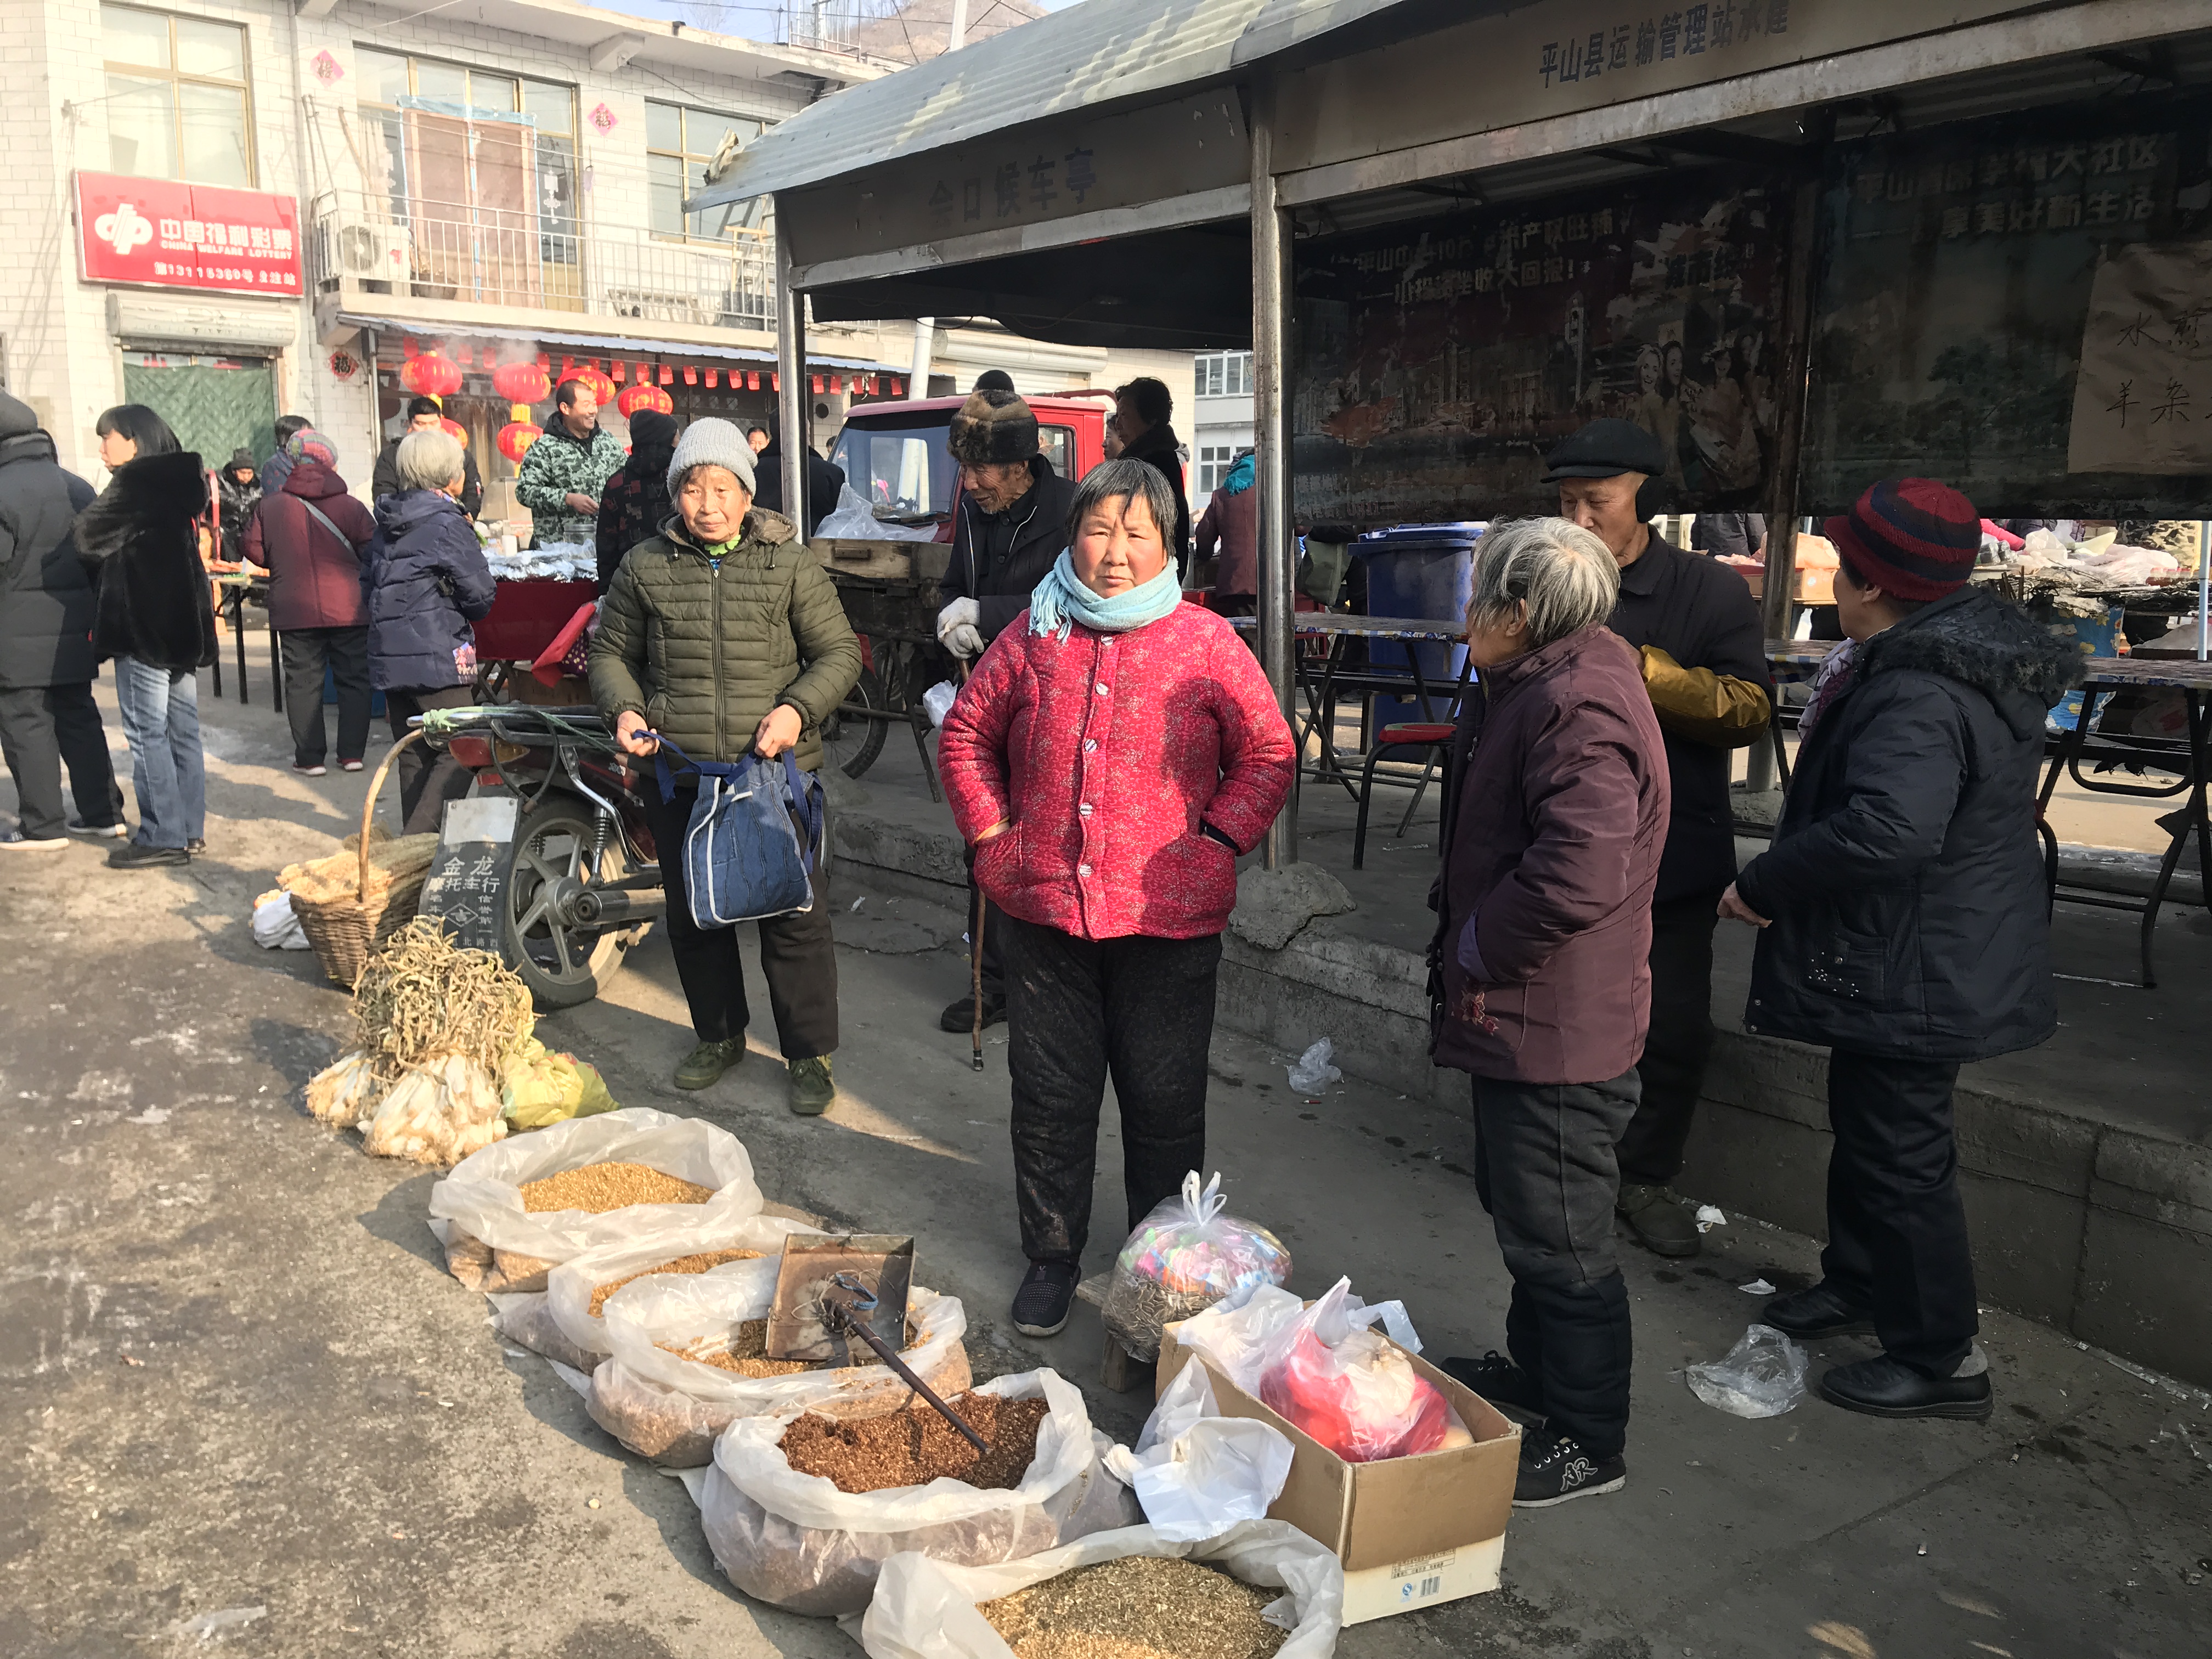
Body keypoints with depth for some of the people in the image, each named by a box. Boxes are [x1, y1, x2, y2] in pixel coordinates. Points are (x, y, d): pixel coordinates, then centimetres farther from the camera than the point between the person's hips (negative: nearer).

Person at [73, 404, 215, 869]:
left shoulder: (134, 484, -11)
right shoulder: (178, 483, 14)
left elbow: (88, 538, -11)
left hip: (143, 626, -8)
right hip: (181, 623, 8)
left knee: (147, 734, -4)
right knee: (182, 731, 10)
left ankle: (163, 838, -3)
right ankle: (190, 830, 15)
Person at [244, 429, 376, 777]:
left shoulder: (269, 506, 0)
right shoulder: (351, 507, -5)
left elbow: (255, 552, 6)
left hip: (294, 611, 1)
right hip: (348, 609, -1)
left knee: (302, 682, 7)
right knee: (354, 679, 9)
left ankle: (309, 758, 9)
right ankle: (352, 753, 10)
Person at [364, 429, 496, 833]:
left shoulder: (386, 524, 13)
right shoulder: (448, 523, -11)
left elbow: (369, 585, 20)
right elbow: (480, 596, -12)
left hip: (388, 658, 8)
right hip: (437, 657, -8)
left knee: (413, 757, 14)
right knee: (460, 753, -5)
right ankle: (420, 841, -14)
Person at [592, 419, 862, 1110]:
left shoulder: (790, 564, 0)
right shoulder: (645, 567, 6)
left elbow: (839, 652, 2)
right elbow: (611, 652, 15)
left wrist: (797, 709, -15)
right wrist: (625, 709, -4)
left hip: (777, 771, -3)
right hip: (678, 776, 3)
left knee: (794, 917, 2)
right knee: (694, 915, 15)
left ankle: (808, 1054, 17)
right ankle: (718, 1035, 35)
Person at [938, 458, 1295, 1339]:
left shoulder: (1206, 642, -2)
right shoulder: (1032, 635, 4)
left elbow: (1269, 755, 2)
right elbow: (966, 734, 14)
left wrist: (1214, 844, -6)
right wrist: (991, 836, 5)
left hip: (1169, 920, -2)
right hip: (1044, 911, 2)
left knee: (1164, 1102, 10)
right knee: (1049, 1096, 13)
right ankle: (1052, 1256, 32)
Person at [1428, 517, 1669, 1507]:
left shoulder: (1579, 708, -25)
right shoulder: (1543, 688, 11)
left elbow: (1579, 876, -36)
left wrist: (1477, 951, -21)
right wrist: (1466, 951, 15)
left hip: (1553, 1030, -11)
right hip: (1518, 1017, 11)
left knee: (1558, 1239, 3)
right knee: (1522, 1212, 25)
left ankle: (1588, 1443, 19)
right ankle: (1535, 1369, 44)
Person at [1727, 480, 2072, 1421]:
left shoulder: (1918, 696, -28)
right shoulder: (1976, 653, 6)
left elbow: (1888, 829, -42)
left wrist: (1765, 885, -30)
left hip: (1912, 973, -11)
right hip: (1949, 951, 11)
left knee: (1899, 1152, 2)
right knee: (1865, 1124, 24)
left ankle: (1940, 1358, 16)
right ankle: (1856, 1283, 43)